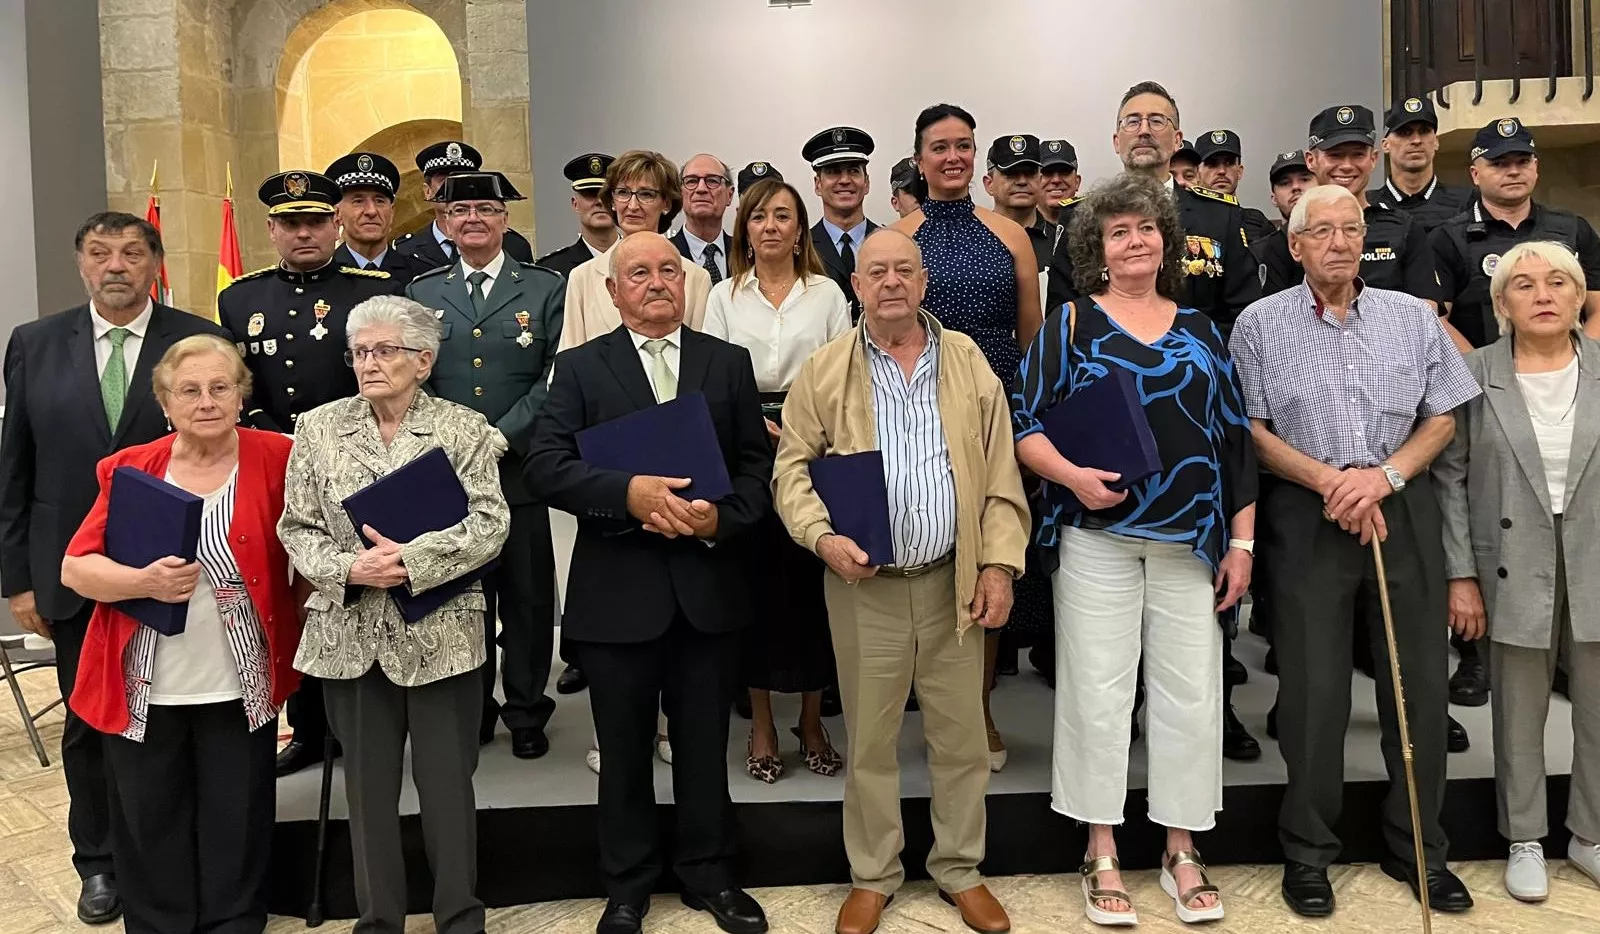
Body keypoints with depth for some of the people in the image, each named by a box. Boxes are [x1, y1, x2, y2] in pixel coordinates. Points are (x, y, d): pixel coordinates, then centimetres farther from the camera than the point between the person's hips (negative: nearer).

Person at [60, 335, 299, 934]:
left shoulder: (276, 458, -5)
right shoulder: (129, 469, 1)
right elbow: (75, 569, -2)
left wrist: (296, 627, -10)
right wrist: (144, 581, -19)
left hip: (241, 685, -1)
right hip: (145, 688, 2)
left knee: (235, 826, 11)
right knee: (149, 826, 14)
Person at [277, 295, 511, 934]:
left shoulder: (463, 429, -1)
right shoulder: (319, 428, 5)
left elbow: (489, 524, -9)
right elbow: (296, 529, 3)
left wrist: (412, 559, -20)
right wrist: (349, 568, -15)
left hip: (440, 635, -2)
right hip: (352, 635, 2)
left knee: (448, 784, 7)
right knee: (367, 785, 12)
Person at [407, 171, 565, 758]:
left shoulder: (545, 288, 5)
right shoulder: (420, 293, 12)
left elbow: (556, 377, -4)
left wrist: (501, 438, -12)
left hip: (520, 469, -2)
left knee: (527, 596, 5)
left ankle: (527, 713, 19)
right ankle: (472, 710, 22)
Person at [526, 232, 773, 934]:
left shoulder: (729, 363, 8)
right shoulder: (580, 367, 3)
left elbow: (757, 466, 4)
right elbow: (545, 463, -8)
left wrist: (723, 518, -15)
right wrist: (629, 493, -22)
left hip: (708, 585, 1)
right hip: (618, 589, -1)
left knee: (705, 744, 13)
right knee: (624, 748, 11)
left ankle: (708, 874, 31)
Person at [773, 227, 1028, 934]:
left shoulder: (969, 362, 4)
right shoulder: (824, 370, 0)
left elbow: (1000, 475, 4)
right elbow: (792, 469, 1)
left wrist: (999, 564, -3)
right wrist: (822, 536, -16)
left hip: (952, 581, 1)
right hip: (863, 584, -1)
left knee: (962, 736, 10)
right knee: (870, 740, 9)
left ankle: (960, 870, 28)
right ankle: (872, 877, 26)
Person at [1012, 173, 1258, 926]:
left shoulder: (1200, 330, 11)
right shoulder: (1071, 324, 3)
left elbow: (1236, 439, 11)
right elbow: (1023, 424, -2)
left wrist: (1242, 541, 6)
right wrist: (1071, 475, -20)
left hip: (1191, 541, 3)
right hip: (1096, 537, -2)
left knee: (1191, 693, 5)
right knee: (1097, 690, 1)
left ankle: (1182, 853, 19)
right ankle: (1102, 856, 13)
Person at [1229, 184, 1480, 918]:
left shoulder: (1413, 317, 8)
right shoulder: (1260, 324, 2)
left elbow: (1442, 418, 8)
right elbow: (1252, 430, -1)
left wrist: (1385, 475, -9)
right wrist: (1330, 480, -12)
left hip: (1404, 511, 3)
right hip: (1306, 517, -2)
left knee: (1419, 683, 7)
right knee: (1314, 687, 2)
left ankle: (1418, 848, 24)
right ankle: (1308, 852, 17)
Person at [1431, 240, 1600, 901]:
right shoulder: (1475, 375, -2)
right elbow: (1450, 477, -1)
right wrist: (1461, 575, -5)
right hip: (1515, 571, -1)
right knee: (1519, 713, 8)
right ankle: (1524, 841, 25)